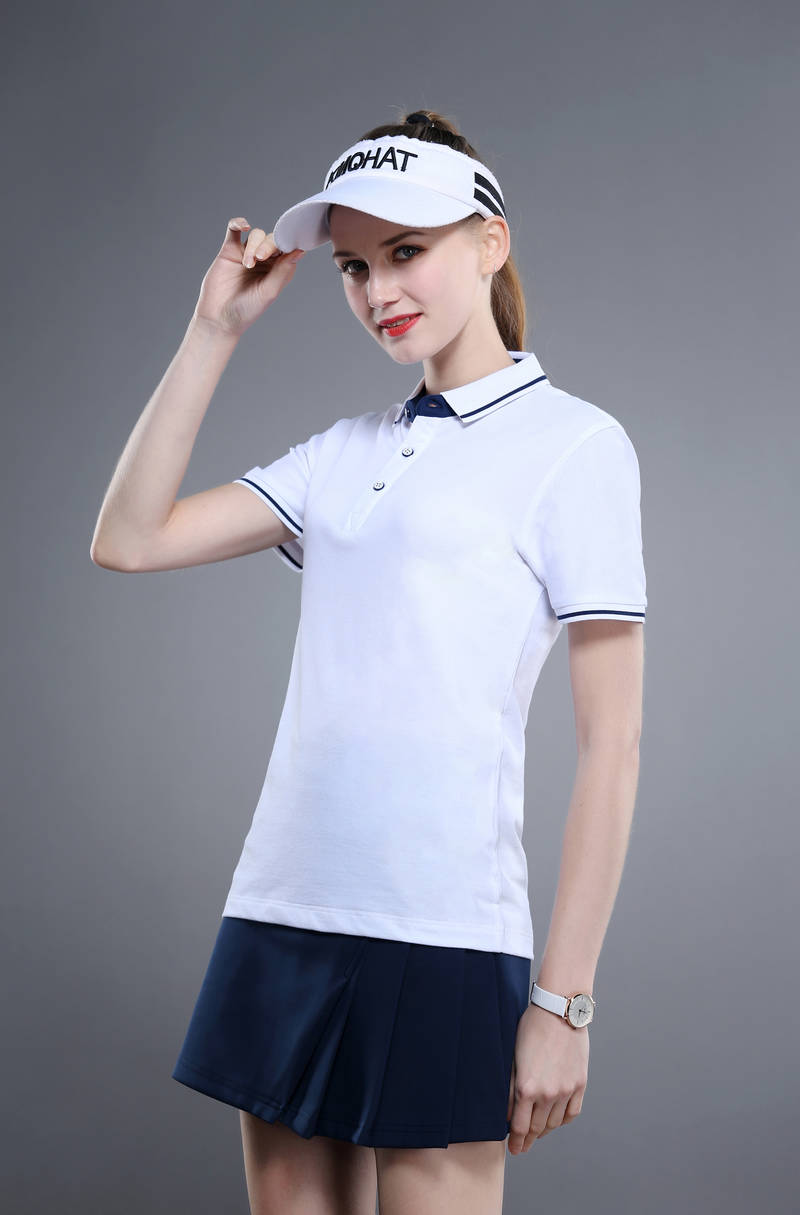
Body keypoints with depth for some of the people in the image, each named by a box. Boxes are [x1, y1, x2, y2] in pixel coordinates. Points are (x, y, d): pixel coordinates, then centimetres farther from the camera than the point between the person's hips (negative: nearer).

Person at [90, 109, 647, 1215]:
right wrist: (215, 331, 6)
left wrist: (563, 1000, -11)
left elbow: (611, 742, -7)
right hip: (281, 915, 6)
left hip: (443, 932, -6)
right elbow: (129, 540, 9)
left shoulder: (573, 444, -3)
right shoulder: (348, 450, 15)